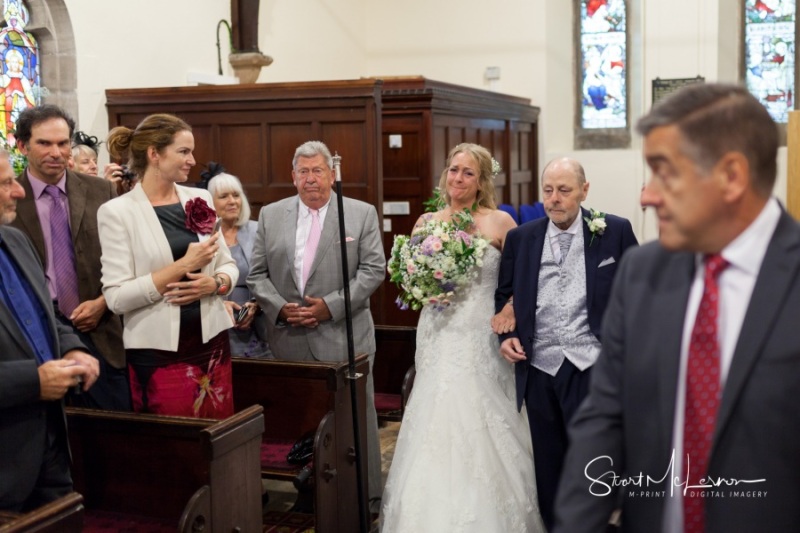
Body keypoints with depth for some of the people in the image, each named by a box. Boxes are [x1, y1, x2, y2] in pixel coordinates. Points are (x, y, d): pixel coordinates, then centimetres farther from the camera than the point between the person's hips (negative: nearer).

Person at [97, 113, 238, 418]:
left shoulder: (200, 199, 7)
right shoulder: (117, 212, -7)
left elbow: (228, 264, 14)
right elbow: (117, 298, -12)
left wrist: (214, 283, -9)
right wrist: (184, 265, -17)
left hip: (212, 343, 5)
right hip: (158, 353, -4)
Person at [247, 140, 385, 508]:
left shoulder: (362, 214, 2)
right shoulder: (270, 215, 9)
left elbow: (373, 270, -4)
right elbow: (256, 274, 8)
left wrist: (331, 306, -14)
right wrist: (279, 307, -10)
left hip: (344, 337, -2)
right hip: (289, 339, 2)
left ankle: (366, 499, 16)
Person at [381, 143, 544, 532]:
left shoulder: (500, 222, -1)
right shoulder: (426, 222, 8)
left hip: (482, 340, -3)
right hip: (438, 338, 3)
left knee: (482, 432, -3)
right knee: (436, 429, 2)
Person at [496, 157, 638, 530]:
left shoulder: (615, 231, -2)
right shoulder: (521, 238, 6)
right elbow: (504, 294, 13)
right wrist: (505, 335, -2)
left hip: (591, 368, -3)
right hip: (538, 370, 3)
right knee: (547, 465, 14)